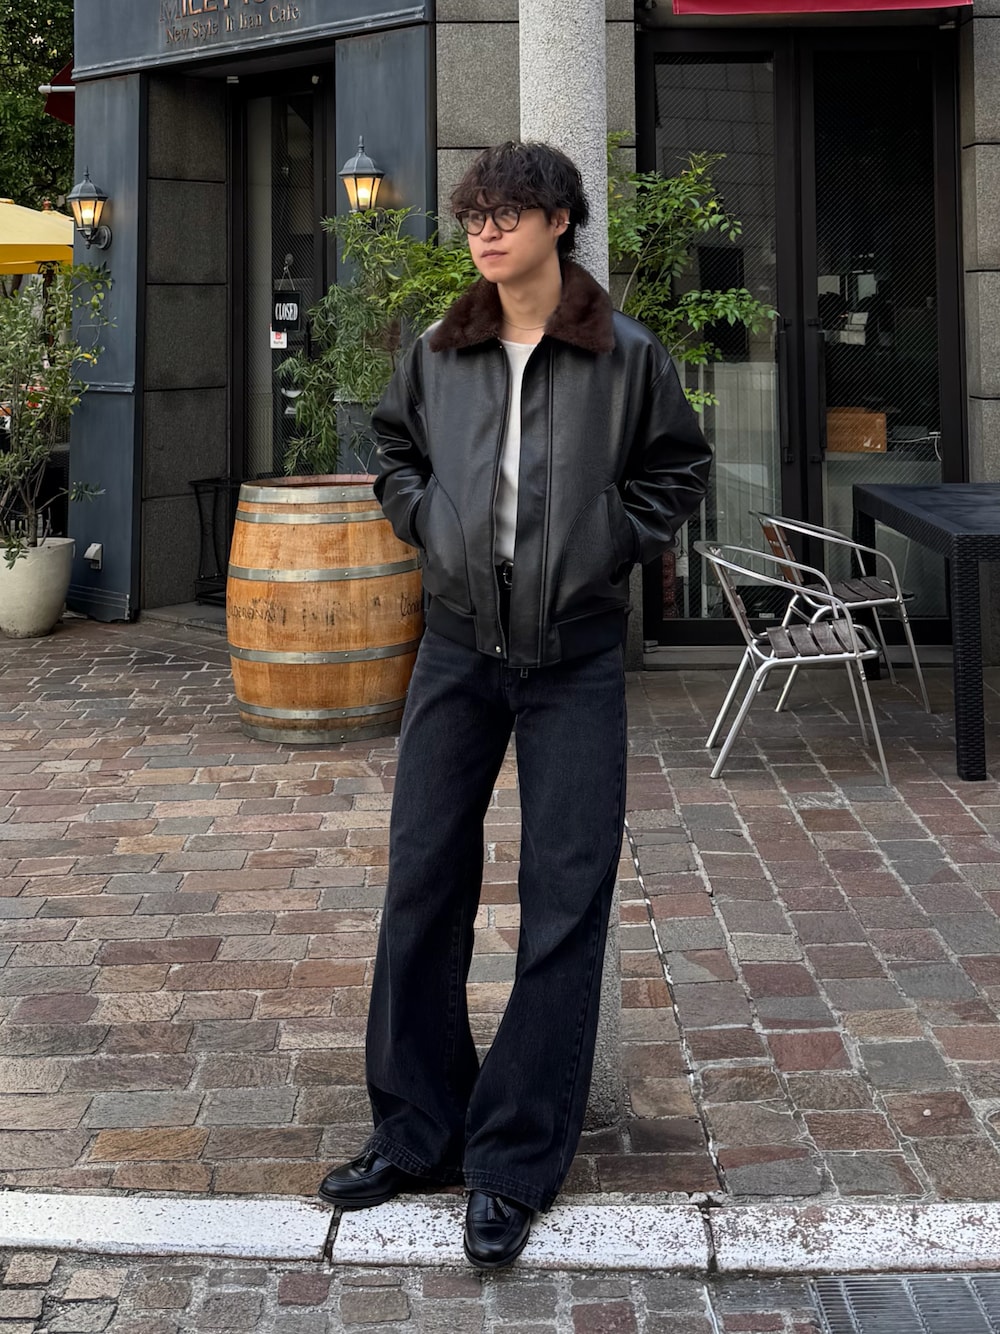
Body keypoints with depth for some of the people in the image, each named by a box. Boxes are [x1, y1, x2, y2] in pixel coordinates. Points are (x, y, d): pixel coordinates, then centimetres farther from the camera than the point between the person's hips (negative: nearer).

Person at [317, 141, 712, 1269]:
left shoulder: (625, 356, -3)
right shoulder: (437, 356, 5)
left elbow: (678, 468, 9)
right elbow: (393, 451, 20)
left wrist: (609, 543, -2)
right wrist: (430, 527, 5)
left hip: (575, 657, -3)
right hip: (457, 646, 3)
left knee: (565, 904, -2)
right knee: (422, 887, 6)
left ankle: (513, 1164, 9)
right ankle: (415, 1134, 21)